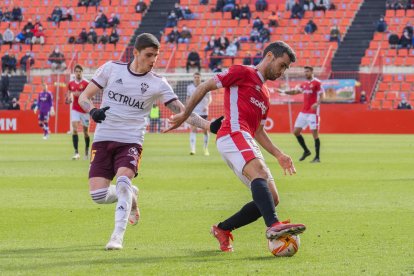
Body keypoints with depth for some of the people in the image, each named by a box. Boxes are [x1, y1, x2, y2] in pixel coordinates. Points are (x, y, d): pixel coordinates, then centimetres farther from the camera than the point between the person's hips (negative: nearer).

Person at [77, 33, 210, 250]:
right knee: (98, 195, -9)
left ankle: (118, 237, -26)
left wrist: (209, 126, -13)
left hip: (131, 141, -1)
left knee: (123, 181, -29)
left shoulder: (158, 84, 2)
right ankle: (130, 196, 24)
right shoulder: (111, 69, 3)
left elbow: (183, 112, 1)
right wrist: (93, 111, -15)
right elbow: (83, 97, 7)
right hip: (103, 138, 1)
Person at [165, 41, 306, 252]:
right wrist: (185, 115, 3)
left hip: (248, 144, 9)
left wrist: (278, 155, 19)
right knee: (260, 173, -33)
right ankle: (273, 225, -55)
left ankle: (222, 229, 14)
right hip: (233, 134, -9)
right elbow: (204, 87, 5)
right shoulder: (243, 73, 6)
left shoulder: (265, 94, 31)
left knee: (271, 198, 1)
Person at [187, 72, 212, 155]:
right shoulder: (189, 87, 6)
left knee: (205, 130, 4)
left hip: (203, 112, -1)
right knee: (193, 129, -14)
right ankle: (192, 148, -22)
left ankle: (205, 148, 21)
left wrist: (207, 105, -26)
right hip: (193, 112, 1)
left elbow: (209, 98, -9)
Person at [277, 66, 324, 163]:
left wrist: (317, 104, -29)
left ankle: (317, 157, -1)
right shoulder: (304, 84, 14)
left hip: (313, 112, -8)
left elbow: (322, 95, -12)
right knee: (296, 131, 5)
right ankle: (306, 151, 19)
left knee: (314, 133, -7)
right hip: (303, 112, 8)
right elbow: (295, 91, 15)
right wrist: (283, 91, 2)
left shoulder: (317, 83, -7)